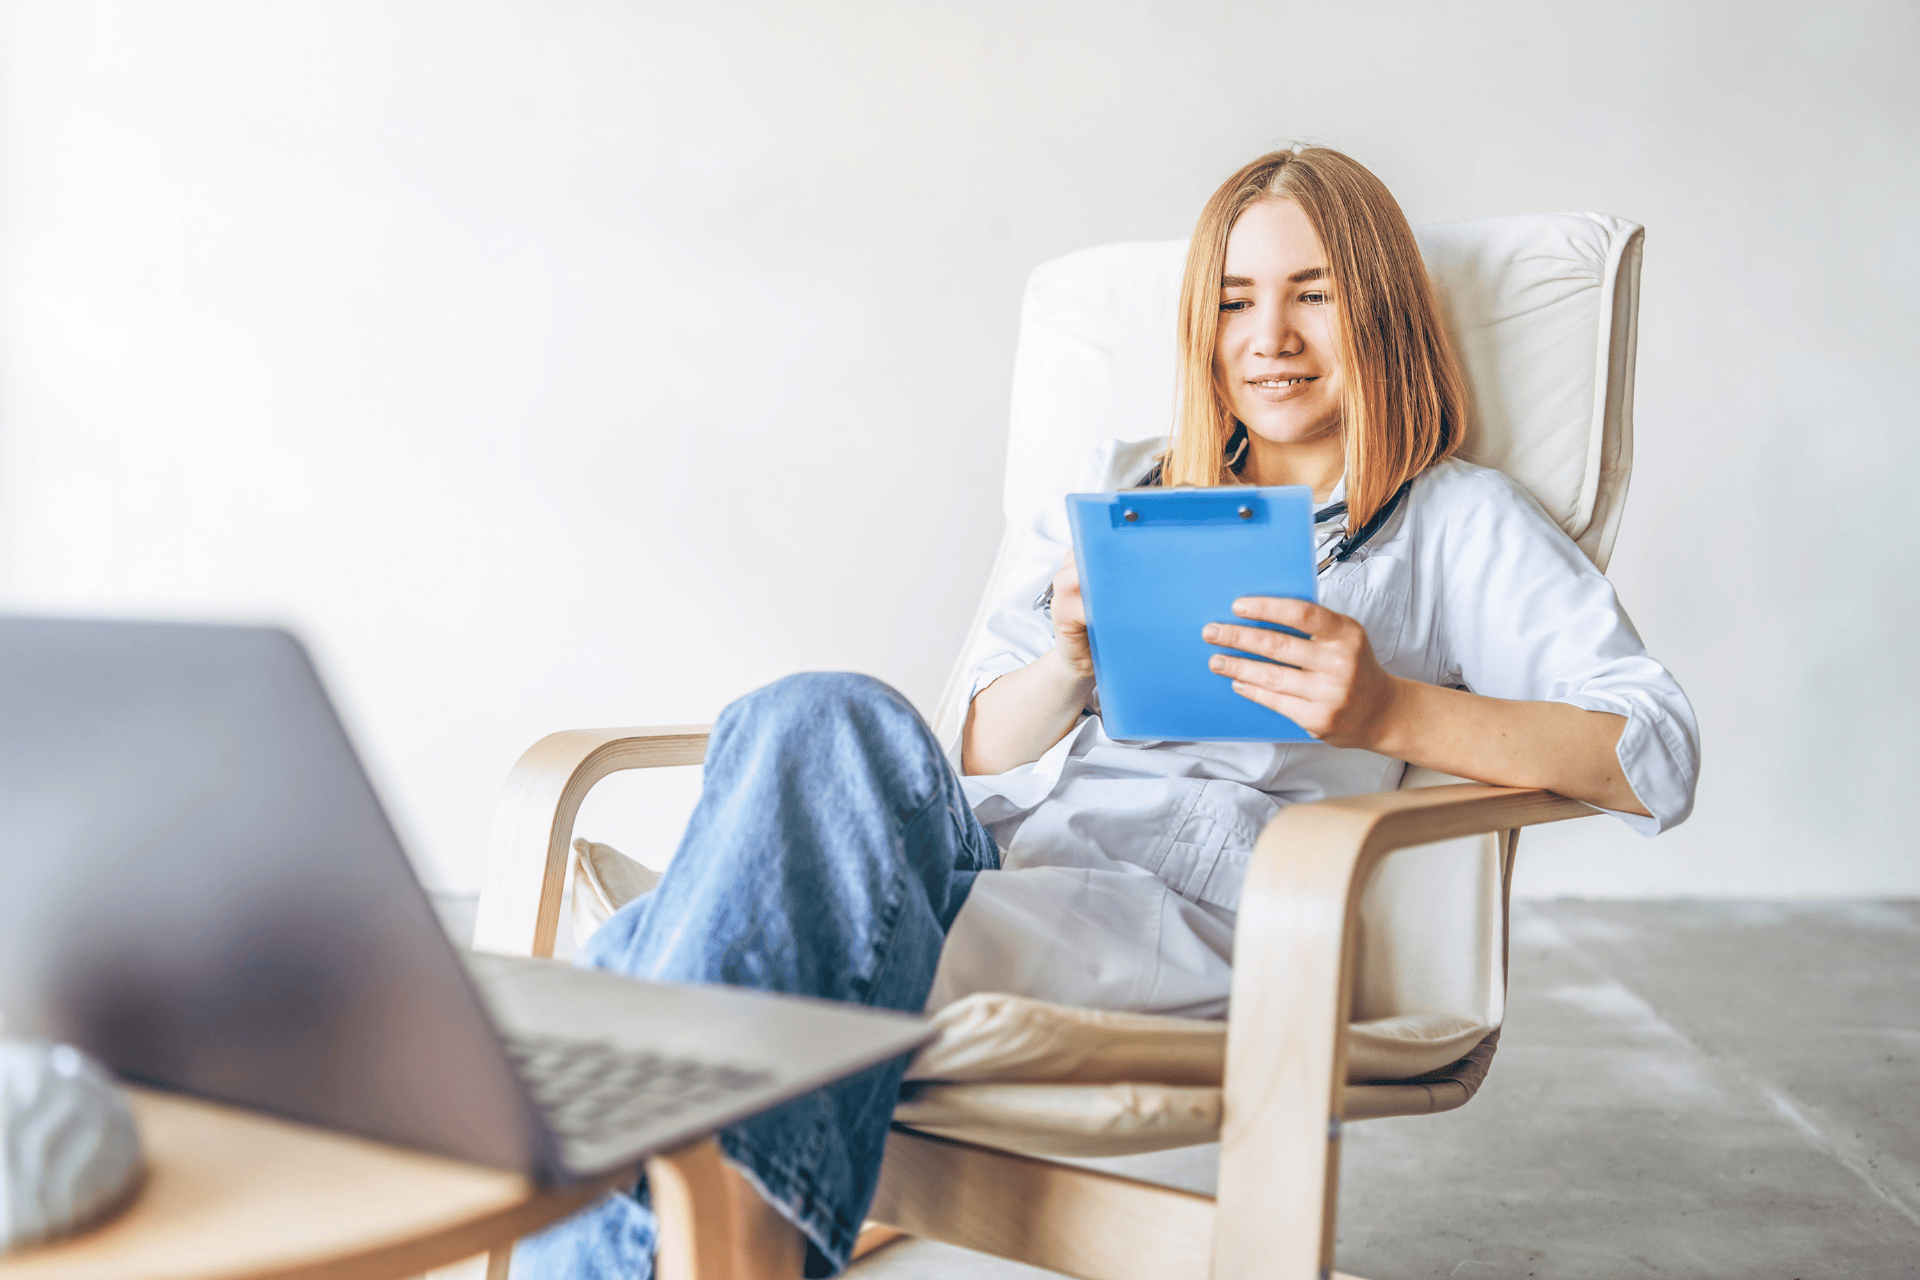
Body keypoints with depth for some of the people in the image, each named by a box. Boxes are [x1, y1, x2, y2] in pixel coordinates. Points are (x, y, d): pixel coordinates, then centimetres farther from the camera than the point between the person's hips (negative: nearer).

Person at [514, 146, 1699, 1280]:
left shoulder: (1457, 521, 16)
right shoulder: (1115, 488, 29)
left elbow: (1657, 758, 2)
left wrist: (1390, 712, -13)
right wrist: (1070, 662, 0)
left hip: (1197, 904, -4)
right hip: (990, 854, 4)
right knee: (829, 716, -31)